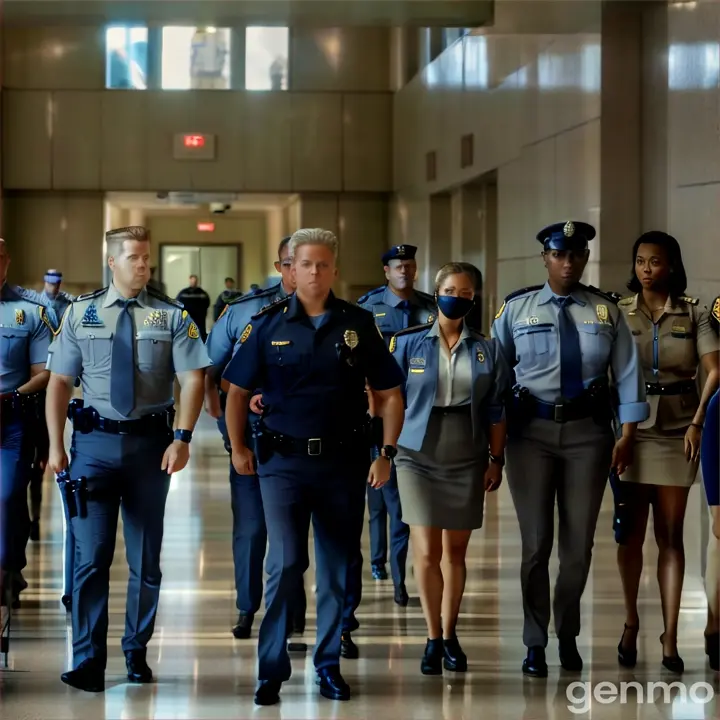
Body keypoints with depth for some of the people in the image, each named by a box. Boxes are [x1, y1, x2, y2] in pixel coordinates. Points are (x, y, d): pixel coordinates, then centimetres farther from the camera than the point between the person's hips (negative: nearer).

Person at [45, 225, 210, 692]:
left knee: (146, 557, 10)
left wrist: (182, 438, -15)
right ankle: (88, 661, 2)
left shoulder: (172, 316, 0)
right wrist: (56, 445, -3)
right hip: (95, 441, 0)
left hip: (151, 442, 0)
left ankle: (137, 653, 23)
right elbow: (60, 381, 3)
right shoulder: (81, 313, 2)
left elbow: (192, 378, -5)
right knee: (91, 554, -3)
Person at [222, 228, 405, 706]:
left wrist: (387, 453, -1)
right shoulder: (269, 324, 1)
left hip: (343, 460, 2)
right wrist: (238, 447, 2)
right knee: (285, 563, -8)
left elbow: (389, 394, 6)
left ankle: (329, 665, 21)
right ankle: (272, 669, 2)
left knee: (337, 568, 9)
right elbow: (238, 389, 6)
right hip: (283, 459, -2)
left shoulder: (358, 324, 2)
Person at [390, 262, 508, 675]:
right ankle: (434, 639, 5)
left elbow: (496, 410, 8)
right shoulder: (408, 343, 1)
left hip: (467, 459, 2)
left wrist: (496, 459, 4)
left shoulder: (487, 350, 6)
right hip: (419, 455, -2)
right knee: (427, 552, -7)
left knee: (456, 551, 7)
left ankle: (450, 635, 21)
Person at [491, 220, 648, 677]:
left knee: (579, 541, 7)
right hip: (532, 431, -1)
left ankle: (568, 636, 25)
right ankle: (535, 644, 11)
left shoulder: (607, 311, 4)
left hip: (589, 431, 1)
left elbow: (627, 372, 3)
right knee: (536, 541, 0)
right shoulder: (517, 309, 1)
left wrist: (627, 434, -2)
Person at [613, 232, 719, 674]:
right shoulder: (618, 314, 5)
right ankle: (631, 624, 20)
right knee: (632, 533, 4)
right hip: (631, 431, 0)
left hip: (677, 434, 0)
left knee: (670, 536, 1)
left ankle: (670, 638, 1)